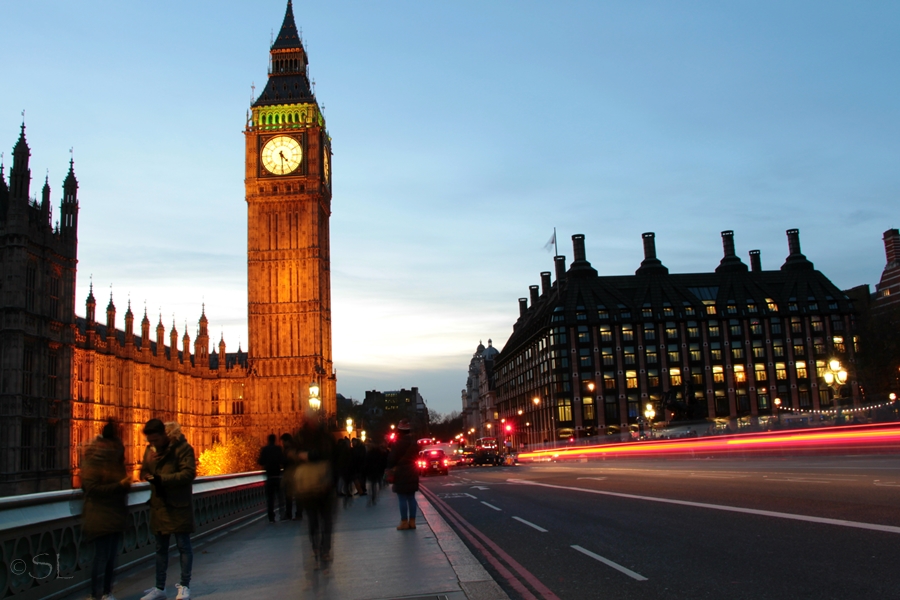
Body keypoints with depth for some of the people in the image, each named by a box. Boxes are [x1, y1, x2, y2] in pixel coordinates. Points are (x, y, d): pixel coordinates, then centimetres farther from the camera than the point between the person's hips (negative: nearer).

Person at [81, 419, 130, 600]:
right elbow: (92, 488, -19)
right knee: (102, 556, -5)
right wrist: (120, 485, -22)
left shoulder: (115, 460, 12)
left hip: (115, 515, 8)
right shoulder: (93, 461, -13)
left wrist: (125, 484, 1)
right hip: (100, 516, -8)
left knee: (111, 556, 11)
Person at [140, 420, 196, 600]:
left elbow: (188, 473, -19)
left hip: (179, 505, -6)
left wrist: (161, 479, -26)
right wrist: (149, 462, -12)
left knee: (183, 545, 2)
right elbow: (143, 473, 10)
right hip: (159, 504, 6)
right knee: (161, 547, 13)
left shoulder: (182, 448, -12)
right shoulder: (151, 450, 8)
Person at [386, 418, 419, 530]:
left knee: (403, 499, -2)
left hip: (402, 474, -7)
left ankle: (404, 522, -1)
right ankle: (412, 521, 12)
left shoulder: (400, 443, -16)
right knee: (411, 498, 10)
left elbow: (392, 458, -10)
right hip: (412, 473, 7)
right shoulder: (414, 443, 8)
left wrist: (390, 466, 7)